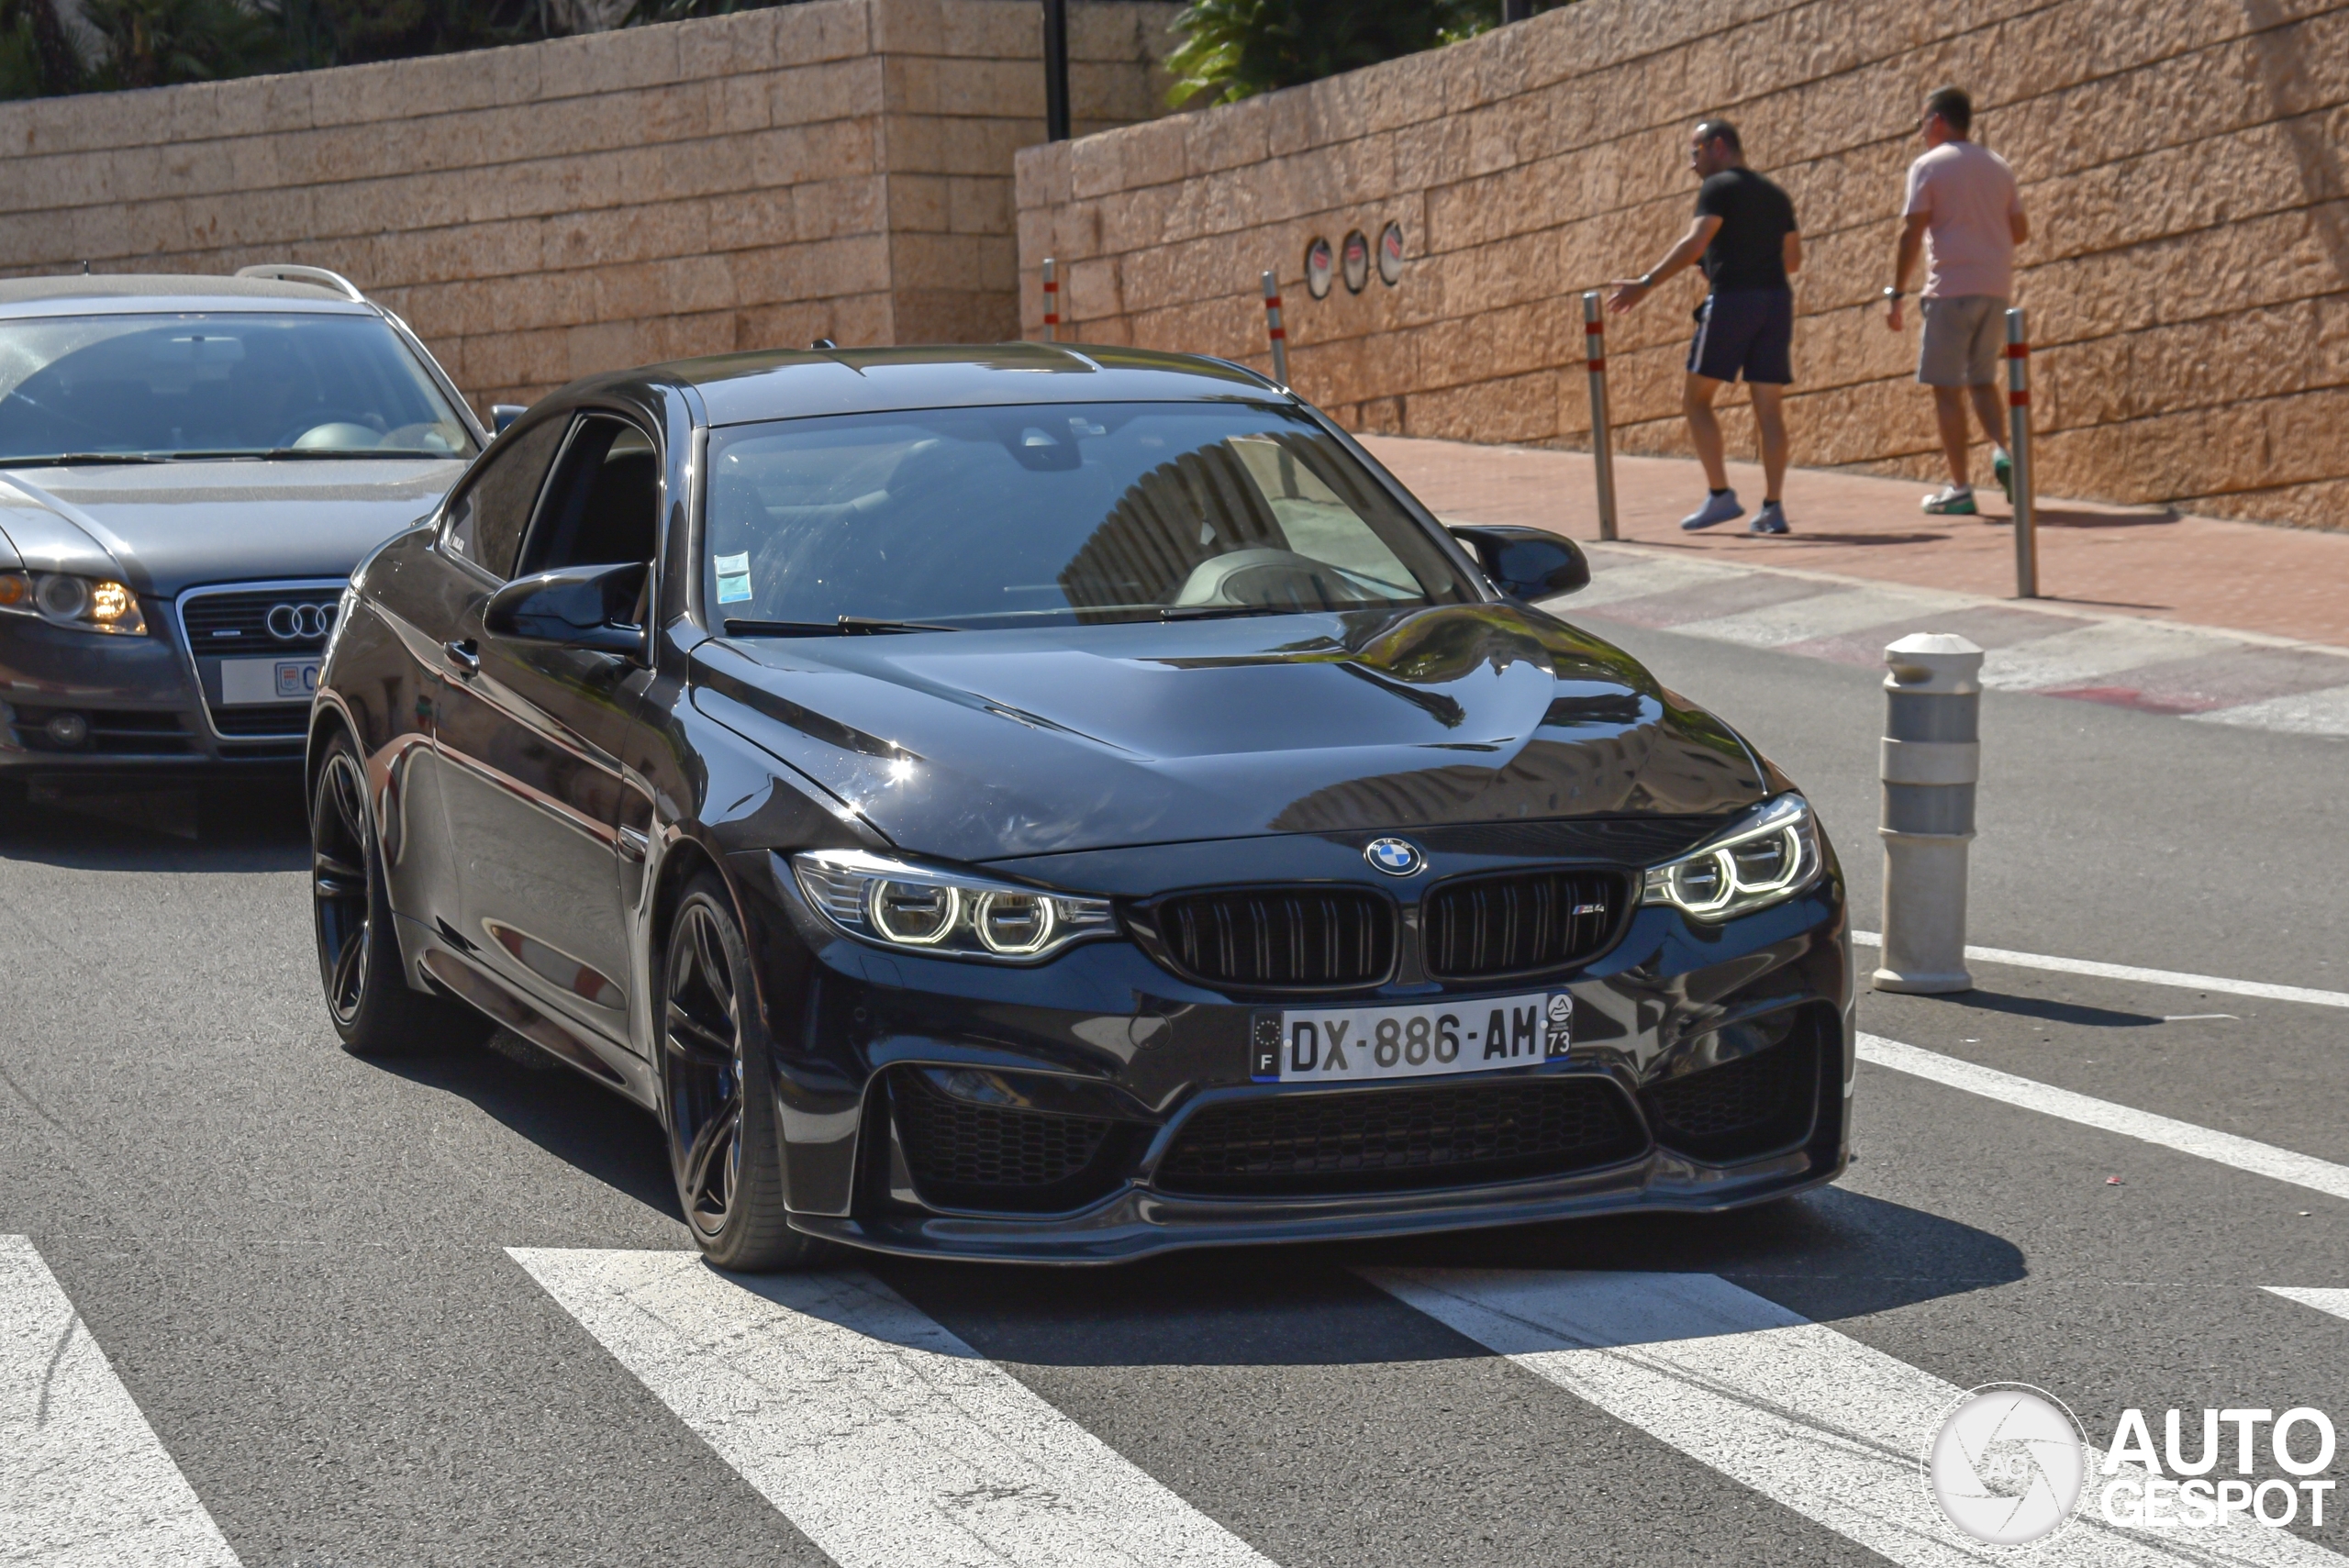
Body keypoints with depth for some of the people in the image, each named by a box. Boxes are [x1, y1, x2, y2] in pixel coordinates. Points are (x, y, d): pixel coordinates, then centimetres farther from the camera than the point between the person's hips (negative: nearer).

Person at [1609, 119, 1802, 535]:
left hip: (1731, 298, -7)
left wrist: (1646, 284, -21)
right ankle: (1773, 507, 0)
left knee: (1696, 398, 3)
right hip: (1777, 298, 7)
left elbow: (1695, 243, -17)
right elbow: (1793, 260, 21)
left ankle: (1721, 496, -5)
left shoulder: (1719, 187, -3)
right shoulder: (1775, 195, 19)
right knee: (1769, 407, 5)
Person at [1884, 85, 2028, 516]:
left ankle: (1960, 489, -2)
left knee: (1947, 388, 0)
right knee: (1982, 380, 17)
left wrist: (1895, 294, -7)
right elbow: (2020, 230, 15)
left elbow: (1911, 234, -11)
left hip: (1951, 288, -6)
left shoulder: (1928, 166, -5)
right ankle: (2002, 452, -8)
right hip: (1996, 287, 6)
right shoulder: (1997, 166, 12)